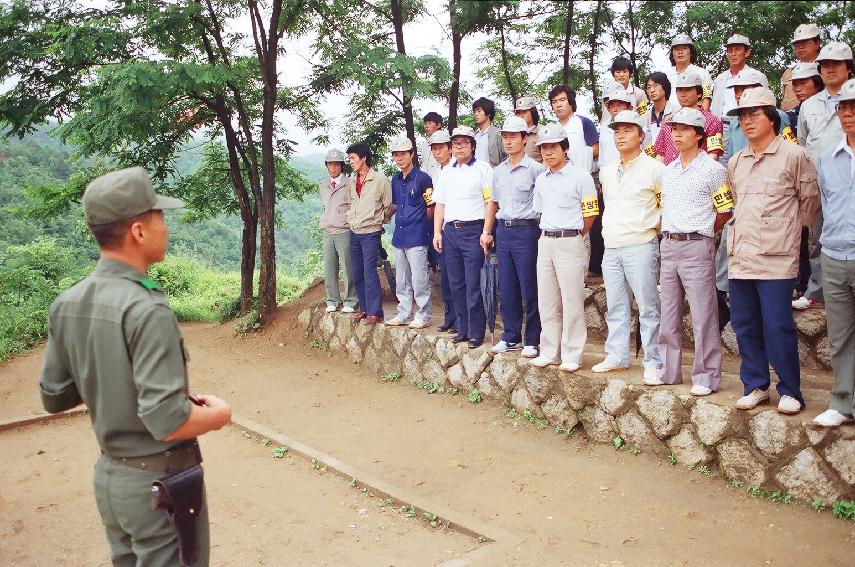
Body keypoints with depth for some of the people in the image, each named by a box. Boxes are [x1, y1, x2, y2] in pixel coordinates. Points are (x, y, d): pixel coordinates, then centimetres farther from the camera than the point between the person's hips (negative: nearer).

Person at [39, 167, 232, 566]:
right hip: (160, 481, -7)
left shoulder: (65, 305, -2)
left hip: (108, 476, 7)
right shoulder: (147, 311, -26)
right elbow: (168, 422, -29)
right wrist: (218, 414, -11)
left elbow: (55, 397, 8)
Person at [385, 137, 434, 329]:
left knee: (419, 279, -4)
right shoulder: (395, 180, 13)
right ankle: (404, 314, 23)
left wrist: (423, 226, 1)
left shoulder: (423, 178, -8)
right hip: (399, 236, 7)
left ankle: (423, 316, 5)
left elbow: (430, 207, -5)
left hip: (417, 237, -7)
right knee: (401, 280, 13)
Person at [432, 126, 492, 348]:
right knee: (456, 284, 9)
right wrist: (437, 232, 12)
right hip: (450, 231, 6)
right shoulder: (447, 173, 18)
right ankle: (463, 329, 18)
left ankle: (476, 332, 2)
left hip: (473, 230, -6)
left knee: (473, 284, -6)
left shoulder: (483, 169, 0)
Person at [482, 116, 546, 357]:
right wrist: (486, 231, 16)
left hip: (526, 231, -6)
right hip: (503, 231, 6)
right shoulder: (498, 171, 14)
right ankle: (511, 337, 21)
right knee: (506, 289, 10)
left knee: (529, 290, -1)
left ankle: (532, 341, 8)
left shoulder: (535, 168, -6)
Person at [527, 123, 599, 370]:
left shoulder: (580, 177, -6)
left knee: (572, 301, -3)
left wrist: (572, 237, 1)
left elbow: (590, 214, -5)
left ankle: (572, 356, 5)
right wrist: (548, 236, 15)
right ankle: (549, 352, 20)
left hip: (570, 242, -6)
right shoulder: (541, 179, 14)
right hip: (545, 242, 7)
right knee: (547, 301, 10)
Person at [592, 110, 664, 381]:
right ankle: (616, 356, 21)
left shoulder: (653, 168, -5)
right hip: (611, 247, 7)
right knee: (615, 307, 12)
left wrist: (652, 225, -1)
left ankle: (653, 362, 4)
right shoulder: (606, 172, 15)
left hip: (640, 246, -6)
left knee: (648, 307, -3)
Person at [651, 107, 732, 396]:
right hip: (668, 245, 7)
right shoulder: (668, 171, 14)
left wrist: (700, 232, 5)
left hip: (696, 246, -7)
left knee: (703, 315, -4)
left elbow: (725, 211, -2)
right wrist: (669, 234, 11)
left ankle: (706, 377, 4)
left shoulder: (713, 169, -5)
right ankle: (668, 371, 22)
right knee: (668, 314, 12)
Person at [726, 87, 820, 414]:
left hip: (775, 258, -6)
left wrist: (788, 230, 8)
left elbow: (810, 200, 3)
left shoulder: (793, 155, -3)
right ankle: (755, 386, 22)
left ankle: (790, 391, 11)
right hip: (740, 256, 6)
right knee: (744, 326, 10)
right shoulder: (736, 162, 14)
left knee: (778, 328, -4)